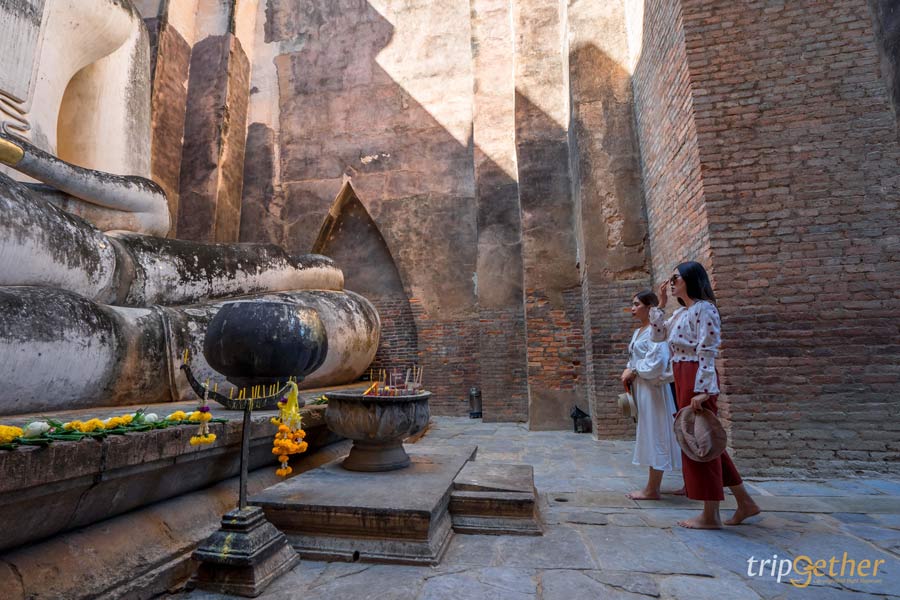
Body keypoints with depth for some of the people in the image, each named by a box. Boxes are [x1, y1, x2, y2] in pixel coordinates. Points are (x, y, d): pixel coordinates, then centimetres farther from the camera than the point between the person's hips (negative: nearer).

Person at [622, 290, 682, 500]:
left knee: (654, 434, -1)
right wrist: (628, 371, 1)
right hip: (640, 388, 9)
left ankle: (652, 489, 8)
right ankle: (652, 487, 25)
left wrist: (634, 372, -13)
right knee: (649, 436, 14)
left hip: (652, 388, -9)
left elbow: (657, 362, -23)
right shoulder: (638, 332, 15)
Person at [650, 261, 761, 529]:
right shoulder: (681, 313, 16)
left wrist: (702, 390, -22)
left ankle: (711, 516, 10)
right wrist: (660, 304, 14)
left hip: (697, 380, -9)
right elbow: (657, 335, 20)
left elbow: (707, 351, -17)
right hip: (683, 379, 9)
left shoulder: (704, 308, -10)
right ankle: (745, 502, 27)